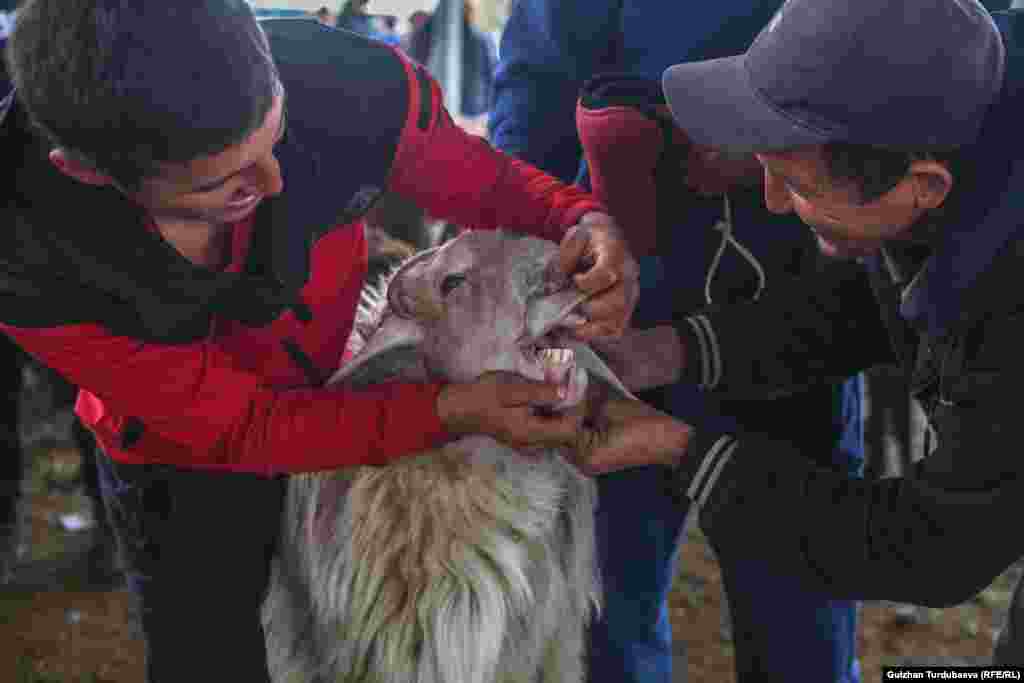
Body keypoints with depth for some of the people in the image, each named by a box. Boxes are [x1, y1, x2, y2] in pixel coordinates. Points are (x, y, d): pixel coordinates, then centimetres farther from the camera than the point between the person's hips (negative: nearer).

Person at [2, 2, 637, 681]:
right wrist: (452, 413, -38)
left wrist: (586, 225, -34)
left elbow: (492, 184, -12)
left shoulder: (351, 85, -34)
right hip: (181, 456, -2)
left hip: (340, 393, 3)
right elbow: (237, 427, -27)